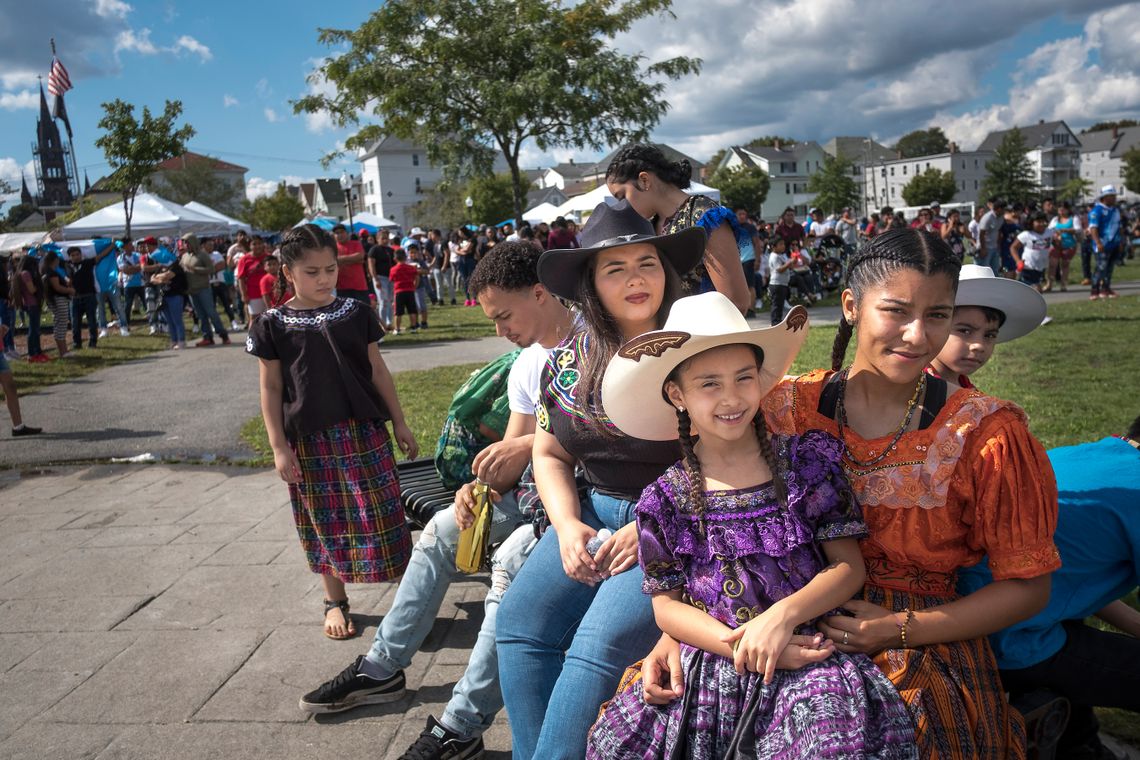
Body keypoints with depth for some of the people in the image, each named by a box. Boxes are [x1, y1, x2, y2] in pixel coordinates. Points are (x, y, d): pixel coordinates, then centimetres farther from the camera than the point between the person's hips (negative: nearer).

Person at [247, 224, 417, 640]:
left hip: (364, 430, 1)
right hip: (310, 439, 0)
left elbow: (377, 370, 6)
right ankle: (335, 602, 26)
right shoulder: (274, 325, -2)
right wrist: (279, 446, -3)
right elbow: (271, 388, 1)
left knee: (380, 514, 1)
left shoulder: (356, 312, 1)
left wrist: (400, 423, 7)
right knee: (326, 523, 10)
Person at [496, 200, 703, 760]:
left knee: (602, 640, -22)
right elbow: (550, 455, 14)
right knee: (521, 617, -10)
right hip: (597, 510, 6)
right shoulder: (570, 359, 6)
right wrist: (568, 526, -4)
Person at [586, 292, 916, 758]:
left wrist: (783, 616, -15)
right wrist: (734, 643, -14)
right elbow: (666, 603, 3)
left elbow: (849, 566, 1)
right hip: (708, 666, 2)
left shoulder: (807, 463, 1)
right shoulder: (665, 499, 3)